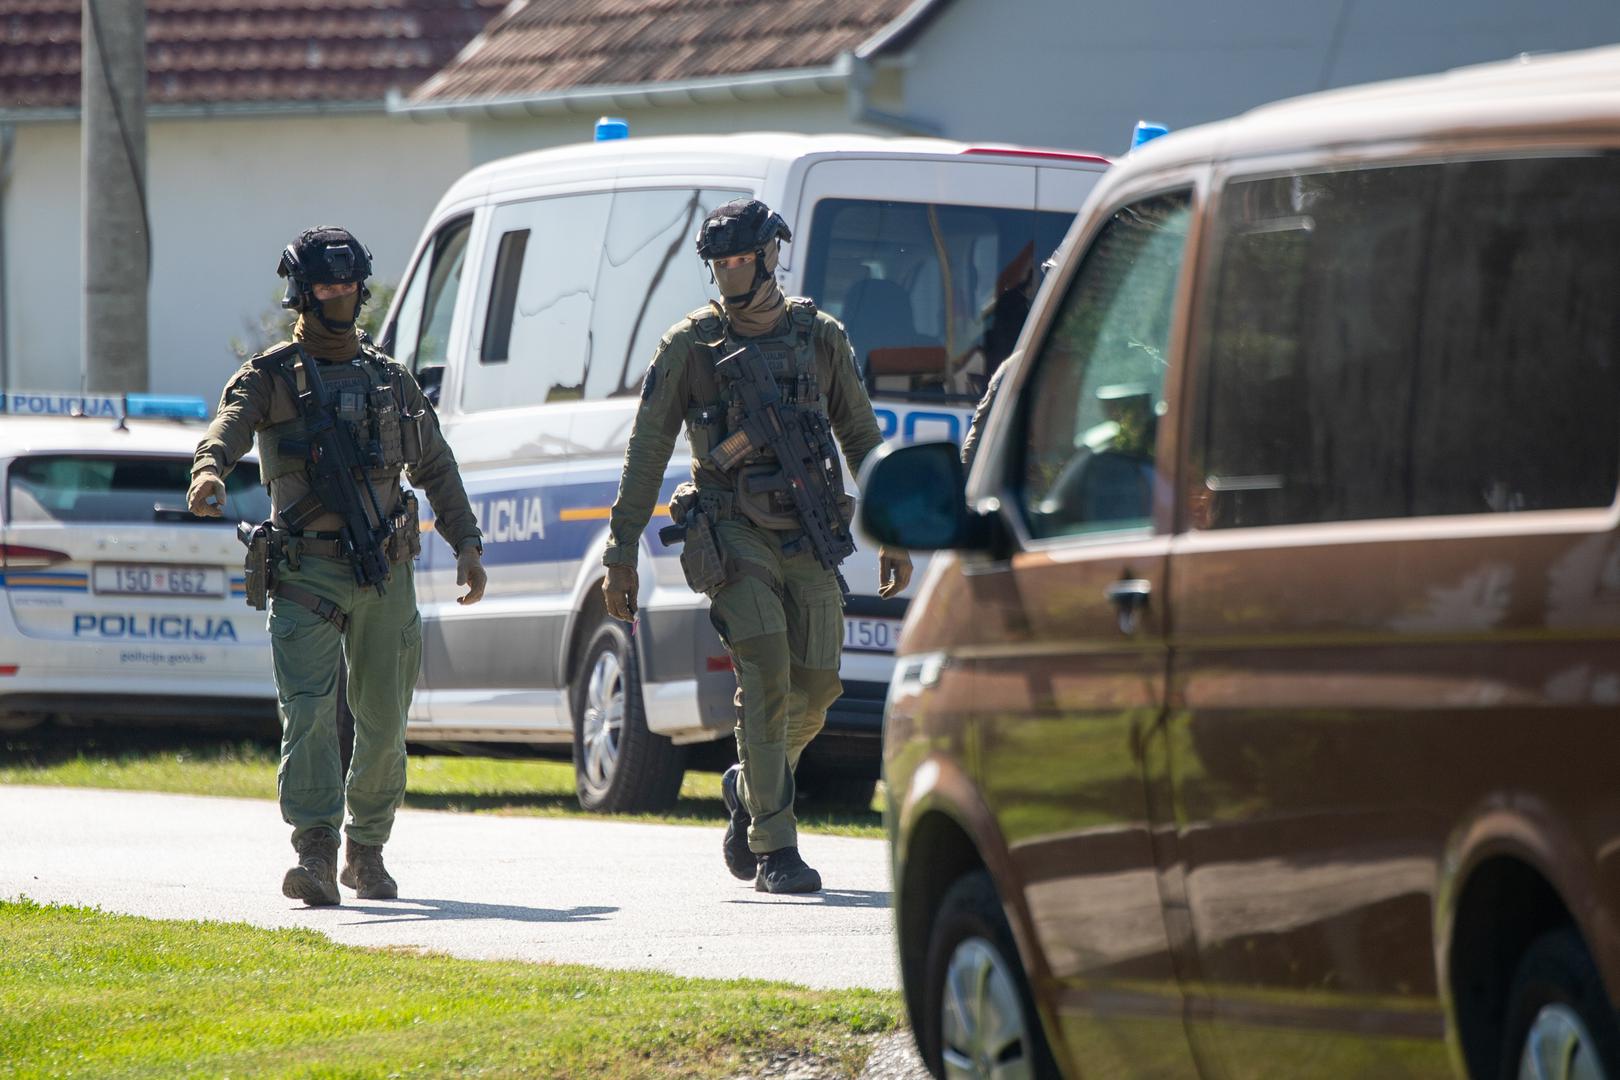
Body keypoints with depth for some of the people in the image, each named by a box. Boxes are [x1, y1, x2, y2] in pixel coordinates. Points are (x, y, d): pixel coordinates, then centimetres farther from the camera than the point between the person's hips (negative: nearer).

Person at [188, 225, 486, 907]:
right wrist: (209, 471, -40)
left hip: (385, 573, 4)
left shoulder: (391, 380, 15)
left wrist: (467, 543, 10)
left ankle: (367, 852, 23)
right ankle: (315, 855, -23)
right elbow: (230, 424, -18)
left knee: (383, 721, 8)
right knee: (309, 711, -17)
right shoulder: (270, 377, 2)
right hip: (306, 574, -4)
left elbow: (435, 467, 20)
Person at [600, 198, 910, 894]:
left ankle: (750, 787, 29)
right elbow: (646, 453, 3)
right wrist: (622, 553, 0)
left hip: (809, 536, 3)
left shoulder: (821, 339, 7)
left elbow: (862, 439, 15)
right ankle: (774, 850, -12)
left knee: (816, 685, -1)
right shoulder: (690, 346, 0)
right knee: (768, 672, -17)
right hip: (733, 535, -3)